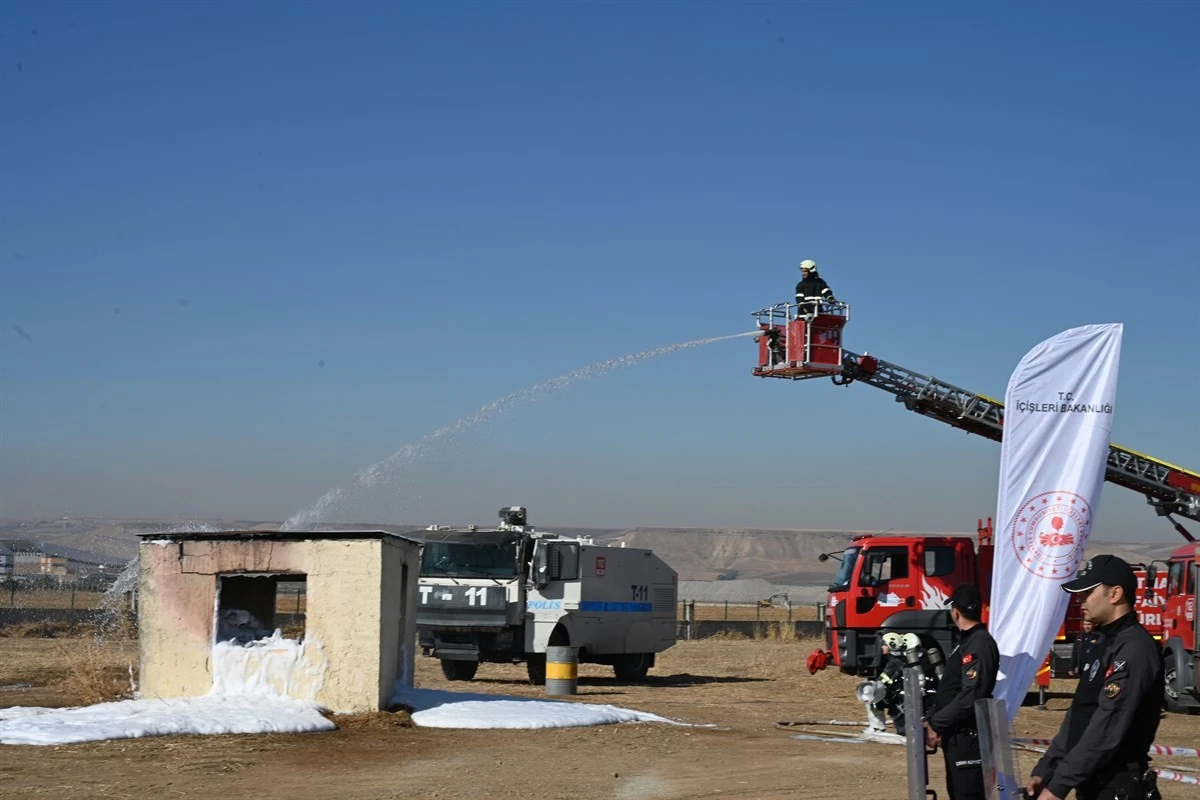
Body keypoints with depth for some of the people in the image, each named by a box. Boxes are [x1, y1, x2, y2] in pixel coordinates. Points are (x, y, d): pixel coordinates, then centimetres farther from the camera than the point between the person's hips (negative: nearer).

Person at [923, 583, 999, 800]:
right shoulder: (968, 641, 16)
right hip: (957, 735, 11)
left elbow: (970, 698, -24)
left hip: (968, 737, -11)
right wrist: (934, 721, 5)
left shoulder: (979, 645, -17)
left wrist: (936, 724, -18)